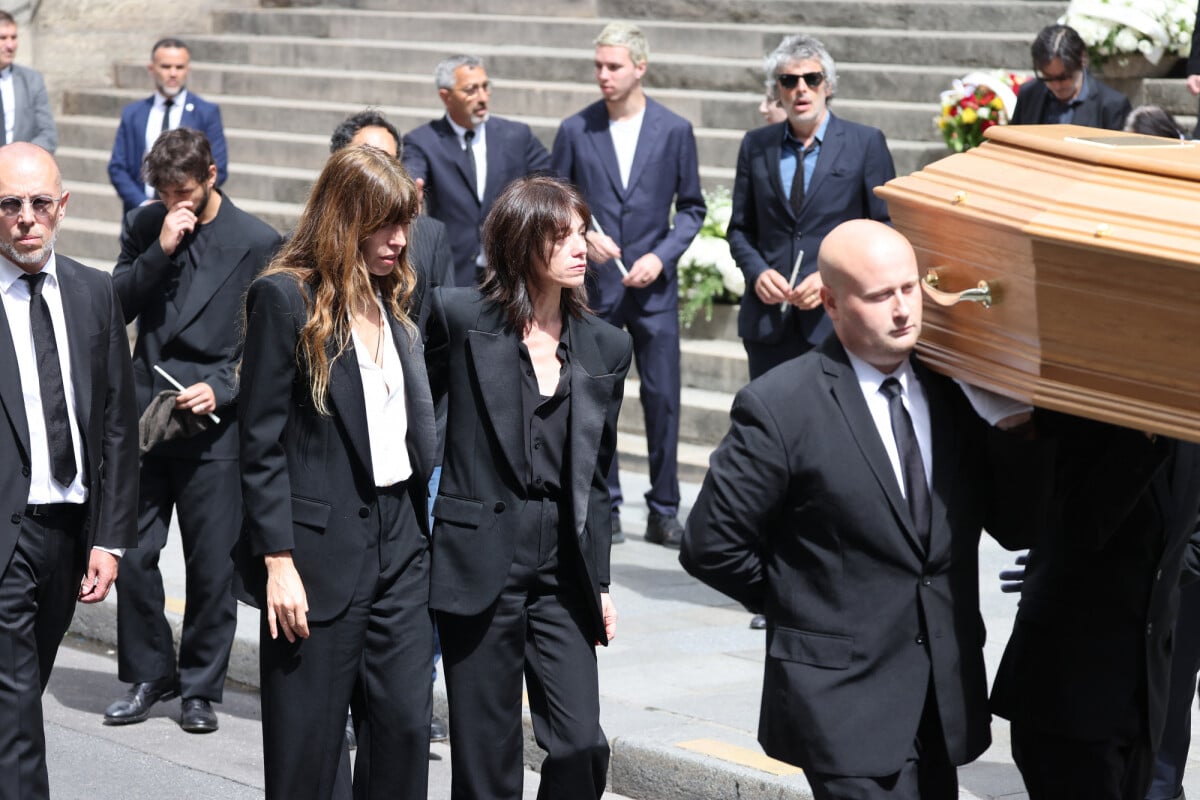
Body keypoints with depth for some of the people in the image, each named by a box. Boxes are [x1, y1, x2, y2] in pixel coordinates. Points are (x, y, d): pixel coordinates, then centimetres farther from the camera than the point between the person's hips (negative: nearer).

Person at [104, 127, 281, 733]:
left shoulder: (257, 243, -3)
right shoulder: (145, 227, 7)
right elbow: (116, 307, -2)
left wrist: (223, 392, -15)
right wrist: (160, 250, -14)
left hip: (215, 425, -3)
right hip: (144, 418, 3)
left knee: (211, 567, 2)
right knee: (133, 555, 4)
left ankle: (201, 688, 18)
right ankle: (148, 674, 22)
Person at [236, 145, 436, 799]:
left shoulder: (394, 304, 14)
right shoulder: (285, 297, -7)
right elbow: (261, 443, -10)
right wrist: (278, 561, -15)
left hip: (399, 542, 6)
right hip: (320, 551, -6)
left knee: (406, 728, 3)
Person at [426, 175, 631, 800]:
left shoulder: (606, 347, 8)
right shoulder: (459, 316, -3)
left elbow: (595, 475, 13)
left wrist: (600, 582, 10)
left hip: (563, 572, 3)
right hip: (481, 561, -3)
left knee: (581, 745, -6)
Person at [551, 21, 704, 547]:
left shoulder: (674, 130, 1)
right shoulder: (575, 130, 1)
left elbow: (691, 207, 6)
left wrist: (661, 256, -8)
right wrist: (581, 236, -13)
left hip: (653, 286, 0)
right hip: (593, 285, 0)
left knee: (663, 397, 1)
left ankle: (663, 512, 10)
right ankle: (604, 509, 14)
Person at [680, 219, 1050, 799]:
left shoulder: (952, 391, 5)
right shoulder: (779, 407, -12)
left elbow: (1014, 527, 5)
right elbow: (711, 548, -8)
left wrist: (1016, 423, -8)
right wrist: (801, 604, 1)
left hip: (947, 700, 6)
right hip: (845, 700, -6)